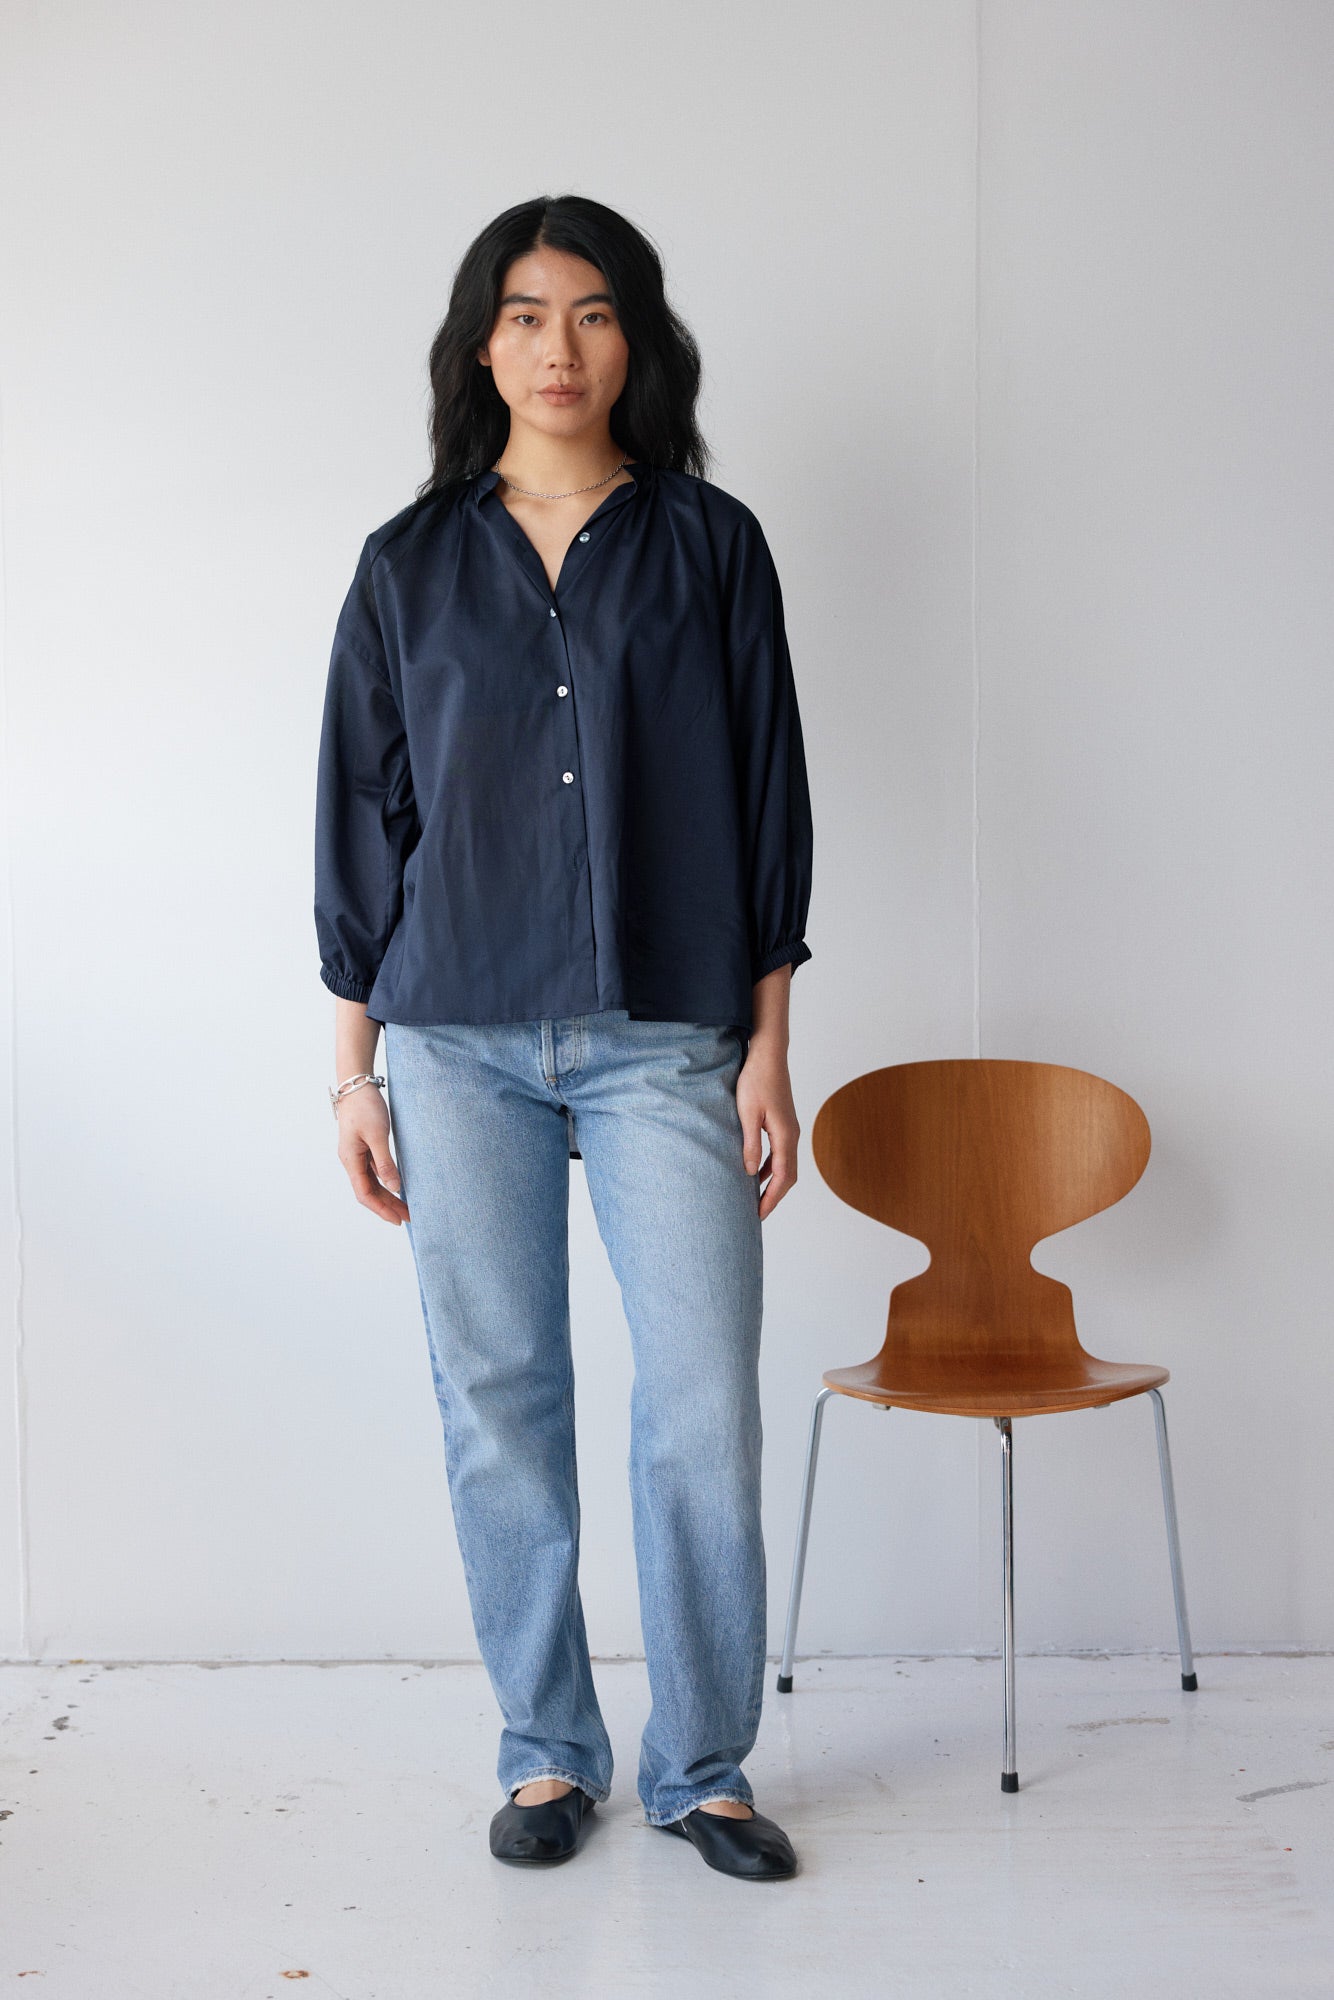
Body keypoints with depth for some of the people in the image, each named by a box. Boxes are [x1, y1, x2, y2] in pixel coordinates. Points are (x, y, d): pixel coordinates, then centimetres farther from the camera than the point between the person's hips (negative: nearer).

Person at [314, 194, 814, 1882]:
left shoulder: (710, 544, 7)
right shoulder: (410, 565, 9)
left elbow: (767, 795, 6)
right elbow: (362, 815, 9)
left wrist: (768, 1043, 1)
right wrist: (354, 1064, 5)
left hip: (665, 1036, -1)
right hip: (459, 1038, 1)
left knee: (704, 1405, -4)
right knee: (498, 1400, 5)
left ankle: (700, 1768, 13)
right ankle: (548, 1753, 20)